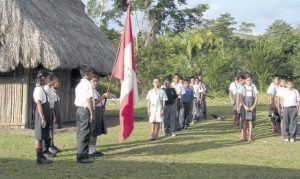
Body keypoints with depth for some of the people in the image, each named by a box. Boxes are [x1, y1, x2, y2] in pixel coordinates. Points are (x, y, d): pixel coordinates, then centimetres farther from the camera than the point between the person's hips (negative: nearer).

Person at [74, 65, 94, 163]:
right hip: (85, 110, -10)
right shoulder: (88, 84, -13)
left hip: (79, 109, 10)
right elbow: (89, 100, -18)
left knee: (80, 133, 14)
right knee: (85, 134, -5)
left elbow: (76, 100, 15)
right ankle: (82, 156, -2)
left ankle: (81, 155, 21)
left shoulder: (79, 85, 16)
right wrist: (92, 113, -16)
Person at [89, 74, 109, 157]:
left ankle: (93, 150, 20)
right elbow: (94, 102, -19)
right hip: (94, 111, -10)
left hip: (98, 112, 10)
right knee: (93, 133, -9)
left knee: (96, 132, 13)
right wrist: (103, 96, -19)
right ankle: (91, 151, -6)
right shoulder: (91, 90, -12)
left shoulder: (95, 90, 20)